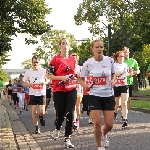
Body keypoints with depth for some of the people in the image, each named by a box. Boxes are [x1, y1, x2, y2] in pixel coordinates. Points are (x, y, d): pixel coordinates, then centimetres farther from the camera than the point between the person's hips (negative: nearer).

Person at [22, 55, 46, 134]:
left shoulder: (43, 71, -4)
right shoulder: (28, 72, 1)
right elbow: (24, 83, 7)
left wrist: (44, 83, -16)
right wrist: (30, 84, -12)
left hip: (41, 93, -2)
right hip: (32, 94, 2)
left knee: (42, 111, -9)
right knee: (34, 110, 1)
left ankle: (41, 117, 28)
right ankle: (37, 127, 14)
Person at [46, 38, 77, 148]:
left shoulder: (73, 59, 8)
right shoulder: (55, 59, -5)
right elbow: (49, 76, -6)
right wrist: (62, 77, -18)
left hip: (71, 90, 3)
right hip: (59, 91, -3)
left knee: (70, 114, -3)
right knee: (60, 114, 5)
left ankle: (67, 139, 4)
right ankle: (57, 129, 39)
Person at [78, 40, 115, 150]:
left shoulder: (110, 60, -5)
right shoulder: (88, 63, -8)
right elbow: (81, 79, 4)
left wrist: (112, 81, -8)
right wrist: (86, 86, -16)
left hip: (108, 95, 2)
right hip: (94, 96, -1)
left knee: (109, 125, 1)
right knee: (97, 123, -8)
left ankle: (104, 134, 38)